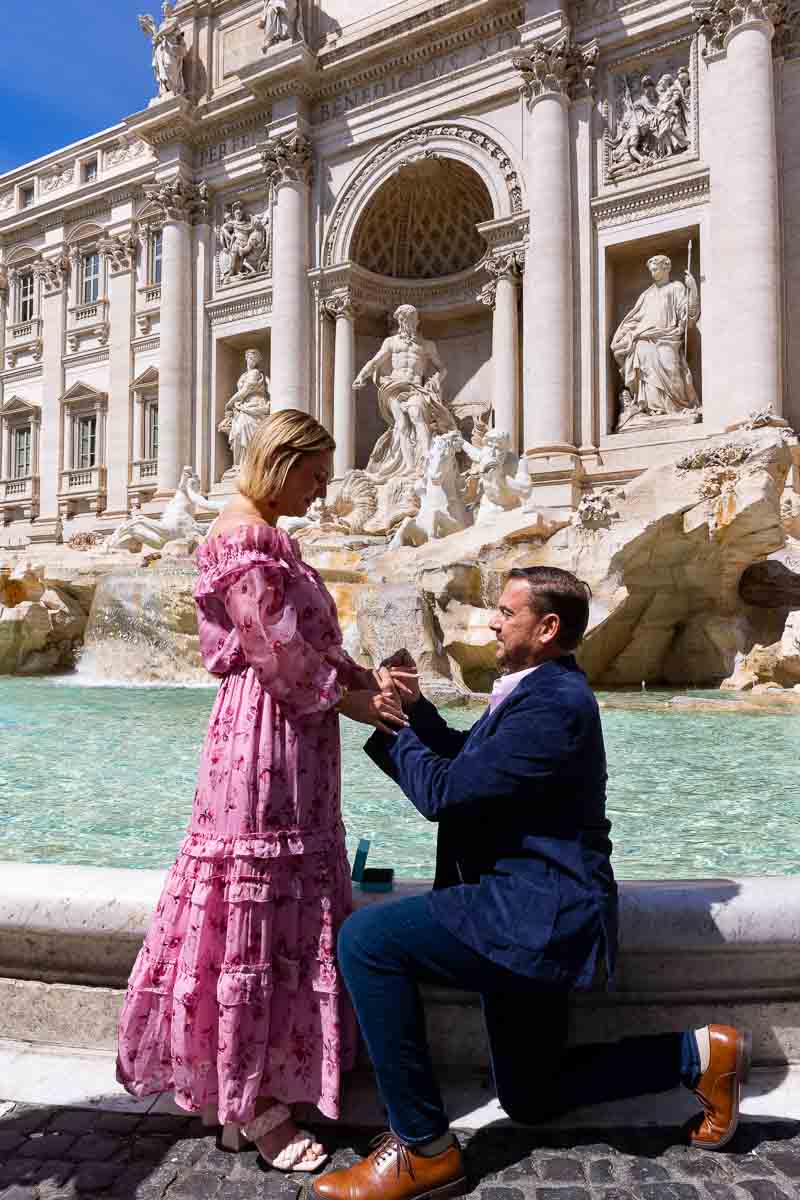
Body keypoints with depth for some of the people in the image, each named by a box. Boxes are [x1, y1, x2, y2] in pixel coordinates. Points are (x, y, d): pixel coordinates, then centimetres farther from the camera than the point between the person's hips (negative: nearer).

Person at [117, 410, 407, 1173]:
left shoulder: (267, 535, 17)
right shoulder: (242, 536, -14)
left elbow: (311, 637, 17)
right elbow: (275, 652, -19)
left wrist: (368, 676, 5)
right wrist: (353, 701, -9)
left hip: (290, 738, 10)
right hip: (264, 736, -10)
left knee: (288, 903, 15)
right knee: (256, 909, 0)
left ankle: (255, 1085, 31)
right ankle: (251, 1103, 15)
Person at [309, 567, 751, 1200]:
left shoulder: (555, 704, -21)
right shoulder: (544, 691, 12)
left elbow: (440, 791, -22)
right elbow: (466, 759, 19)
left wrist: (387, 724, -6)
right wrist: (416, 707, 3)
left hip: (537, 917, -11)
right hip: (535, 913, 11)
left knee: (366, 938, -18)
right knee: (529, 1100, 21)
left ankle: (424, 1148, -7)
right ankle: (698, 1054, 25)